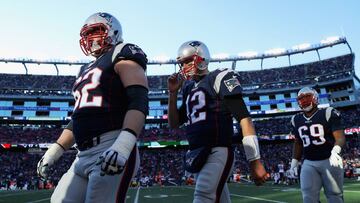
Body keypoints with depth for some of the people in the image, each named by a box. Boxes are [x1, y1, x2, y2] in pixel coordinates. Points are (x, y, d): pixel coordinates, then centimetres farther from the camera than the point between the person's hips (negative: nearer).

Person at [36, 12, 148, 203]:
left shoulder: (122, 56, 0)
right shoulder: (86, 70, 26)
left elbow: (139, 102, -15)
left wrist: (123, 144, -28)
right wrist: (54, 151, 22)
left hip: (112, 151, -8)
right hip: (84, 156, 9)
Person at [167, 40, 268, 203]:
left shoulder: (220, 78, -3)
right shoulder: (188, 88, 17)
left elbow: (244, 119, -10)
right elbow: (174, 124, 21)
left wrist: (255, 161, -16)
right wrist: (173, 93, 9)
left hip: (218, 152, -7)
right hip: (198, 156, 7)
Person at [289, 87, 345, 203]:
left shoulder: (328, 113, -5)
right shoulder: (296, 120, 10)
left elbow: (340, 137, -12)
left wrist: (335, 151, -31)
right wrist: (295, 160, 12)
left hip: (330, 160, -3)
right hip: (309, 163, 4)